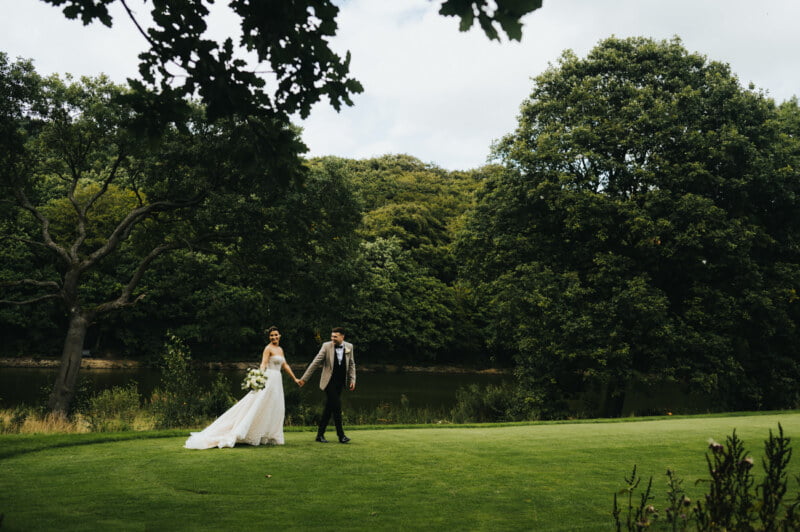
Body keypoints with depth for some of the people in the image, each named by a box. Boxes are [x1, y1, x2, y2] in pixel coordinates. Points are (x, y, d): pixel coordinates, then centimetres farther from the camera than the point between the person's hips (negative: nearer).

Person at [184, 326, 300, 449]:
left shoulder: (280, 349, 17)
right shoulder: (268, 348, -7)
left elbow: (285, 365, 24)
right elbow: (263, 364, -19)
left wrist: (295, 379, 27)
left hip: (277, 382, 8)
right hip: (269, 380, -8)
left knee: (274, 410, 7)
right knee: (259, 408, -10)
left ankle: (270, 437, 11)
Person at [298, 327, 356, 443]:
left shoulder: (349, 347, 4)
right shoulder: (327, 346, -7)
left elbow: (351, 364, 14)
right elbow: (315, 362, -6)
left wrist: (352, 380, 5)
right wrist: (304, 378, -6)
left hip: (340, 382, 4)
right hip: (329, 381, -4)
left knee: (329, 408, 8)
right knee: (336, 407, -11)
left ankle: (320, 434, 17)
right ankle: (341, 435, -4)